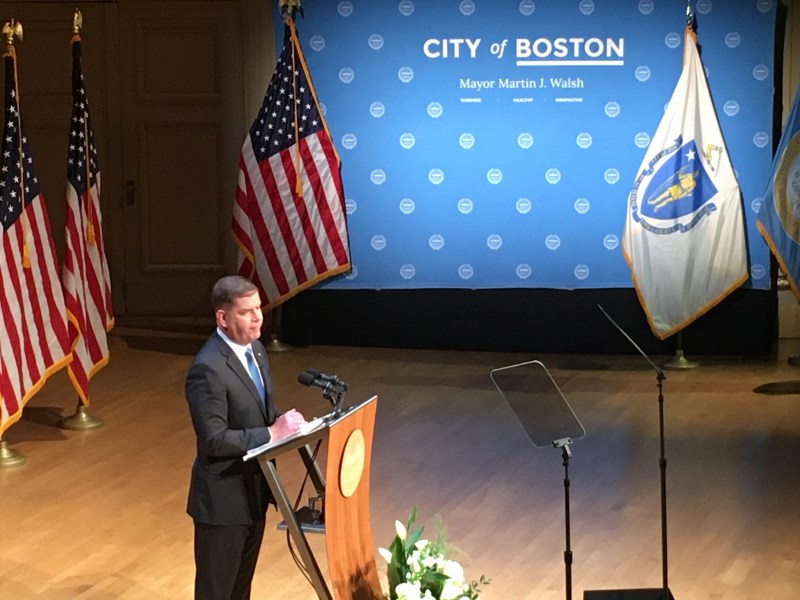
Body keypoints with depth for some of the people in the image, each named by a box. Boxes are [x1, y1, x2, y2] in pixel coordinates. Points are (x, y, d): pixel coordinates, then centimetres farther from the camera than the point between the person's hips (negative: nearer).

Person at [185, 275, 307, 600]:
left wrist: (285, 422, -6)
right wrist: (273, 433, -26)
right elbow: (214, 440, -27)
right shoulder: (208, 369, -25)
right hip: (224, 497, -9)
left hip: (254, 489, 9)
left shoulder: (255, 348, 5)